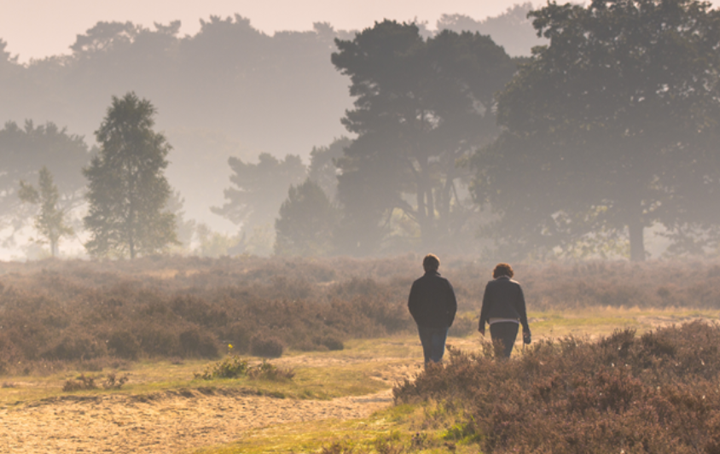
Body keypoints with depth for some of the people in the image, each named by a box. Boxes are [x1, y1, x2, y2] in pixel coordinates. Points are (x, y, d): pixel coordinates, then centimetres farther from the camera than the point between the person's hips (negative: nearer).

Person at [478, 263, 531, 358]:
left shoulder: (490, 285, 8)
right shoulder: (516, 286, 9)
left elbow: (485, 306, 5)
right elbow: (521, 308, 8)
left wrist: (482, 325, 7)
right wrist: (525, 327, 10)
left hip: (495, 322, 0)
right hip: (512, 322, 0)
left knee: (497, 351, 8)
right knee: (507, 350, -2)